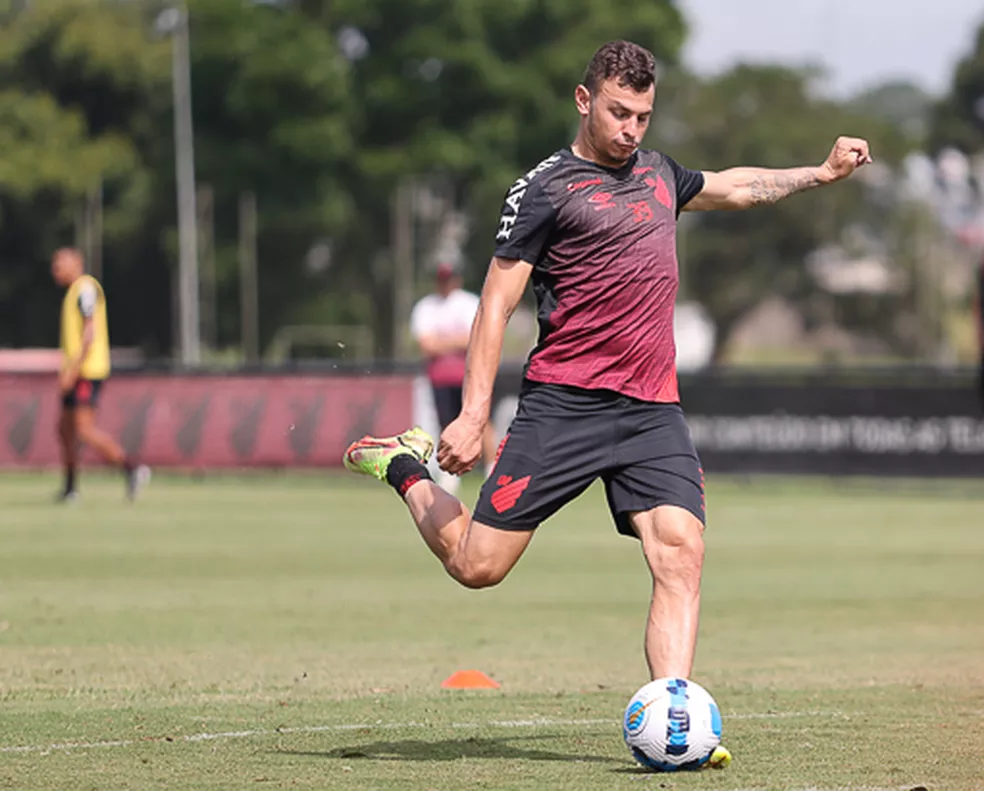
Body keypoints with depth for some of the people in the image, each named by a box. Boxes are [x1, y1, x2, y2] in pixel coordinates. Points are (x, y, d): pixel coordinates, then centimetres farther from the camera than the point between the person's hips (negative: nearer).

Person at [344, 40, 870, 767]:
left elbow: (730, 187, 40)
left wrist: (822, 173, 39)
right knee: (479, 564, -5)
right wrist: (474, 415, -12)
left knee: (681, 551, -15)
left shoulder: (657, 172, 18)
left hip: (654, 409, 5)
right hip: (565, 404, -5)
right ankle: (406, 468, 24)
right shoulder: (546, 190, -4)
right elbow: (497, 303, -6)